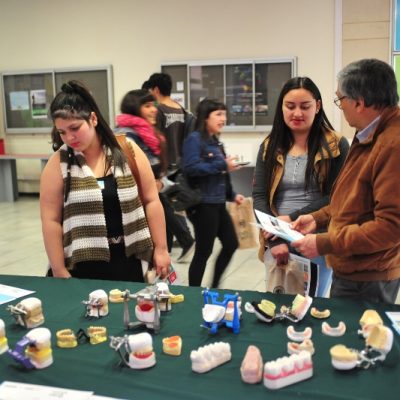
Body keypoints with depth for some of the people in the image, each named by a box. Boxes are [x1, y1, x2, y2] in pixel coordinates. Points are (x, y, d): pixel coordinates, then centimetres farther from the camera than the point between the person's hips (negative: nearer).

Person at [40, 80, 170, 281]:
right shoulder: (58, 163, -6)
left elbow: (151, 200, 0)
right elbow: (51, 219, -5)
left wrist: (160, 248, 0)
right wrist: (59, 271, -6)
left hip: (126, 259, 1)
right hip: (83, 265, -1)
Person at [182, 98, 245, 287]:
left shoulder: (215, 142, 14)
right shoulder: (195, 139, -11)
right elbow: (191, 168, -26)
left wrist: (232, 195, 11)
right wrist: (223, 165, -21)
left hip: (218, 203, 9)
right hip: (202, 204, -9)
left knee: (231, 244, 14)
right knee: (204, 251, 0)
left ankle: (214, 287, 28)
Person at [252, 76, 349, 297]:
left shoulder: (336, 146, -2)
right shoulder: (270, 146, 6)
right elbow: (259, 196, 2)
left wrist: (292, 218, -14)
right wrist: (275, 240, -11)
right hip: (278, 242, 2)